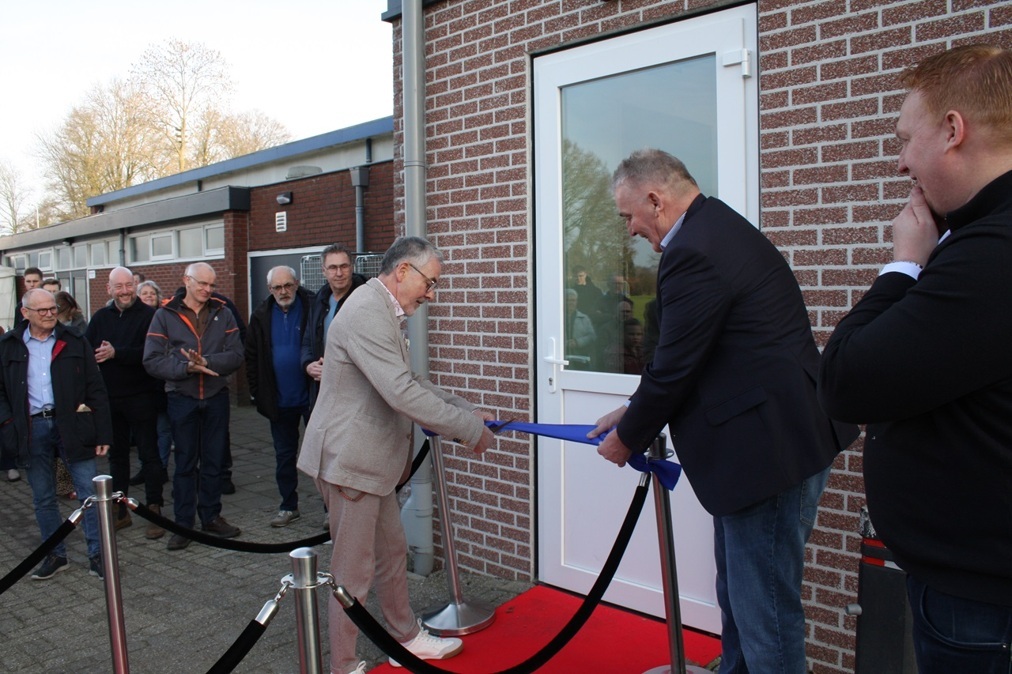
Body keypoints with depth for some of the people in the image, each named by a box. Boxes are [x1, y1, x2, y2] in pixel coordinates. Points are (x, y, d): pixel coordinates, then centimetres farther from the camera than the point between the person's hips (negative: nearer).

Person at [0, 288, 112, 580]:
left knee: (89, 493, 0)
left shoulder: (75, 343, 2)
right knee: (43, 498, 12)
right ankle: (55, 555, 26)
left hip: (72, 425, -2)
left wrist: (102, 433, -4)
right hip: (32, 429, 2)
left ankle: (97, 554, 10)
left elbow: (96, 390, 1)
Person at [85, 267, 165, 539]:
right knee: (116, 455, 15)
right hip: (109, 398, 6)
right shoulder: (100, 317, 9)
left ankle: (154, 511, 9)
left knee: (149, 454, 1)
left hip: (141, 397, -6)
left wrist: (116, 353, -21)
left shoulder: (149, 315, -9)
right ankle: (120, 511, 26)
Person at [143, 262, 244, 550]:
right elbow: (152, 361, -9)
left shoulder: (222, 314, 2)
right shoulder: (165, 316, -2)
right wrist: (186, 367, -21)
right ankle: (183, 524, 17)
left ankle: (211, 517, 25)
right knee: (185, 463, 7)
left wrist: (206, 362, -22)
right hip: (182, 399, -1)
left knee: (214, 461, 11)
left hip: (216, 397, 2)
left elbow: (236, 355, -6)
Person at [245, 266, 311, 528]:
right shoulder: (262, 316, 4)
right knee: (284, 455, 14)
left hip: (311, 396, -4)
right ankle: (289, 506, 27)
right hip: (279, 399, 4)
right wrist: (256, 391, 3)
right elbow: (251, 356, 8)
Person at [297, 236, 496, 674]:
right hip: (349, 460, -10)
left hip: (370, 458, 10)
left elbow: (410, 382, 16)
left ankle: (406, 638, 39)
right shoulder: (367, 312, -23)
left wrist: (464, 409, 6)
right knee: (354, 572, 4)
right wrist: (469, 430, -21)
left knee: (392, 553, 22)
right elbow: (402, 394, -29)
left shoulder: (382, 311, 11)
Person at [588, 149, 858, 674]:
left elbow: (674, 366, -18)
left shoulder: (692, 251, -20)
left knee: (763, 608, 2)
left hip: (773, 448, -11)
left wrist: (628, 439, -1)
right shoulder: (717, 227, 13)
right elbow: (683, 354, 17)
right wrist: (635, 410, 16)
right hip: (777, 439, 11)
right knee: (739, 595, 23)